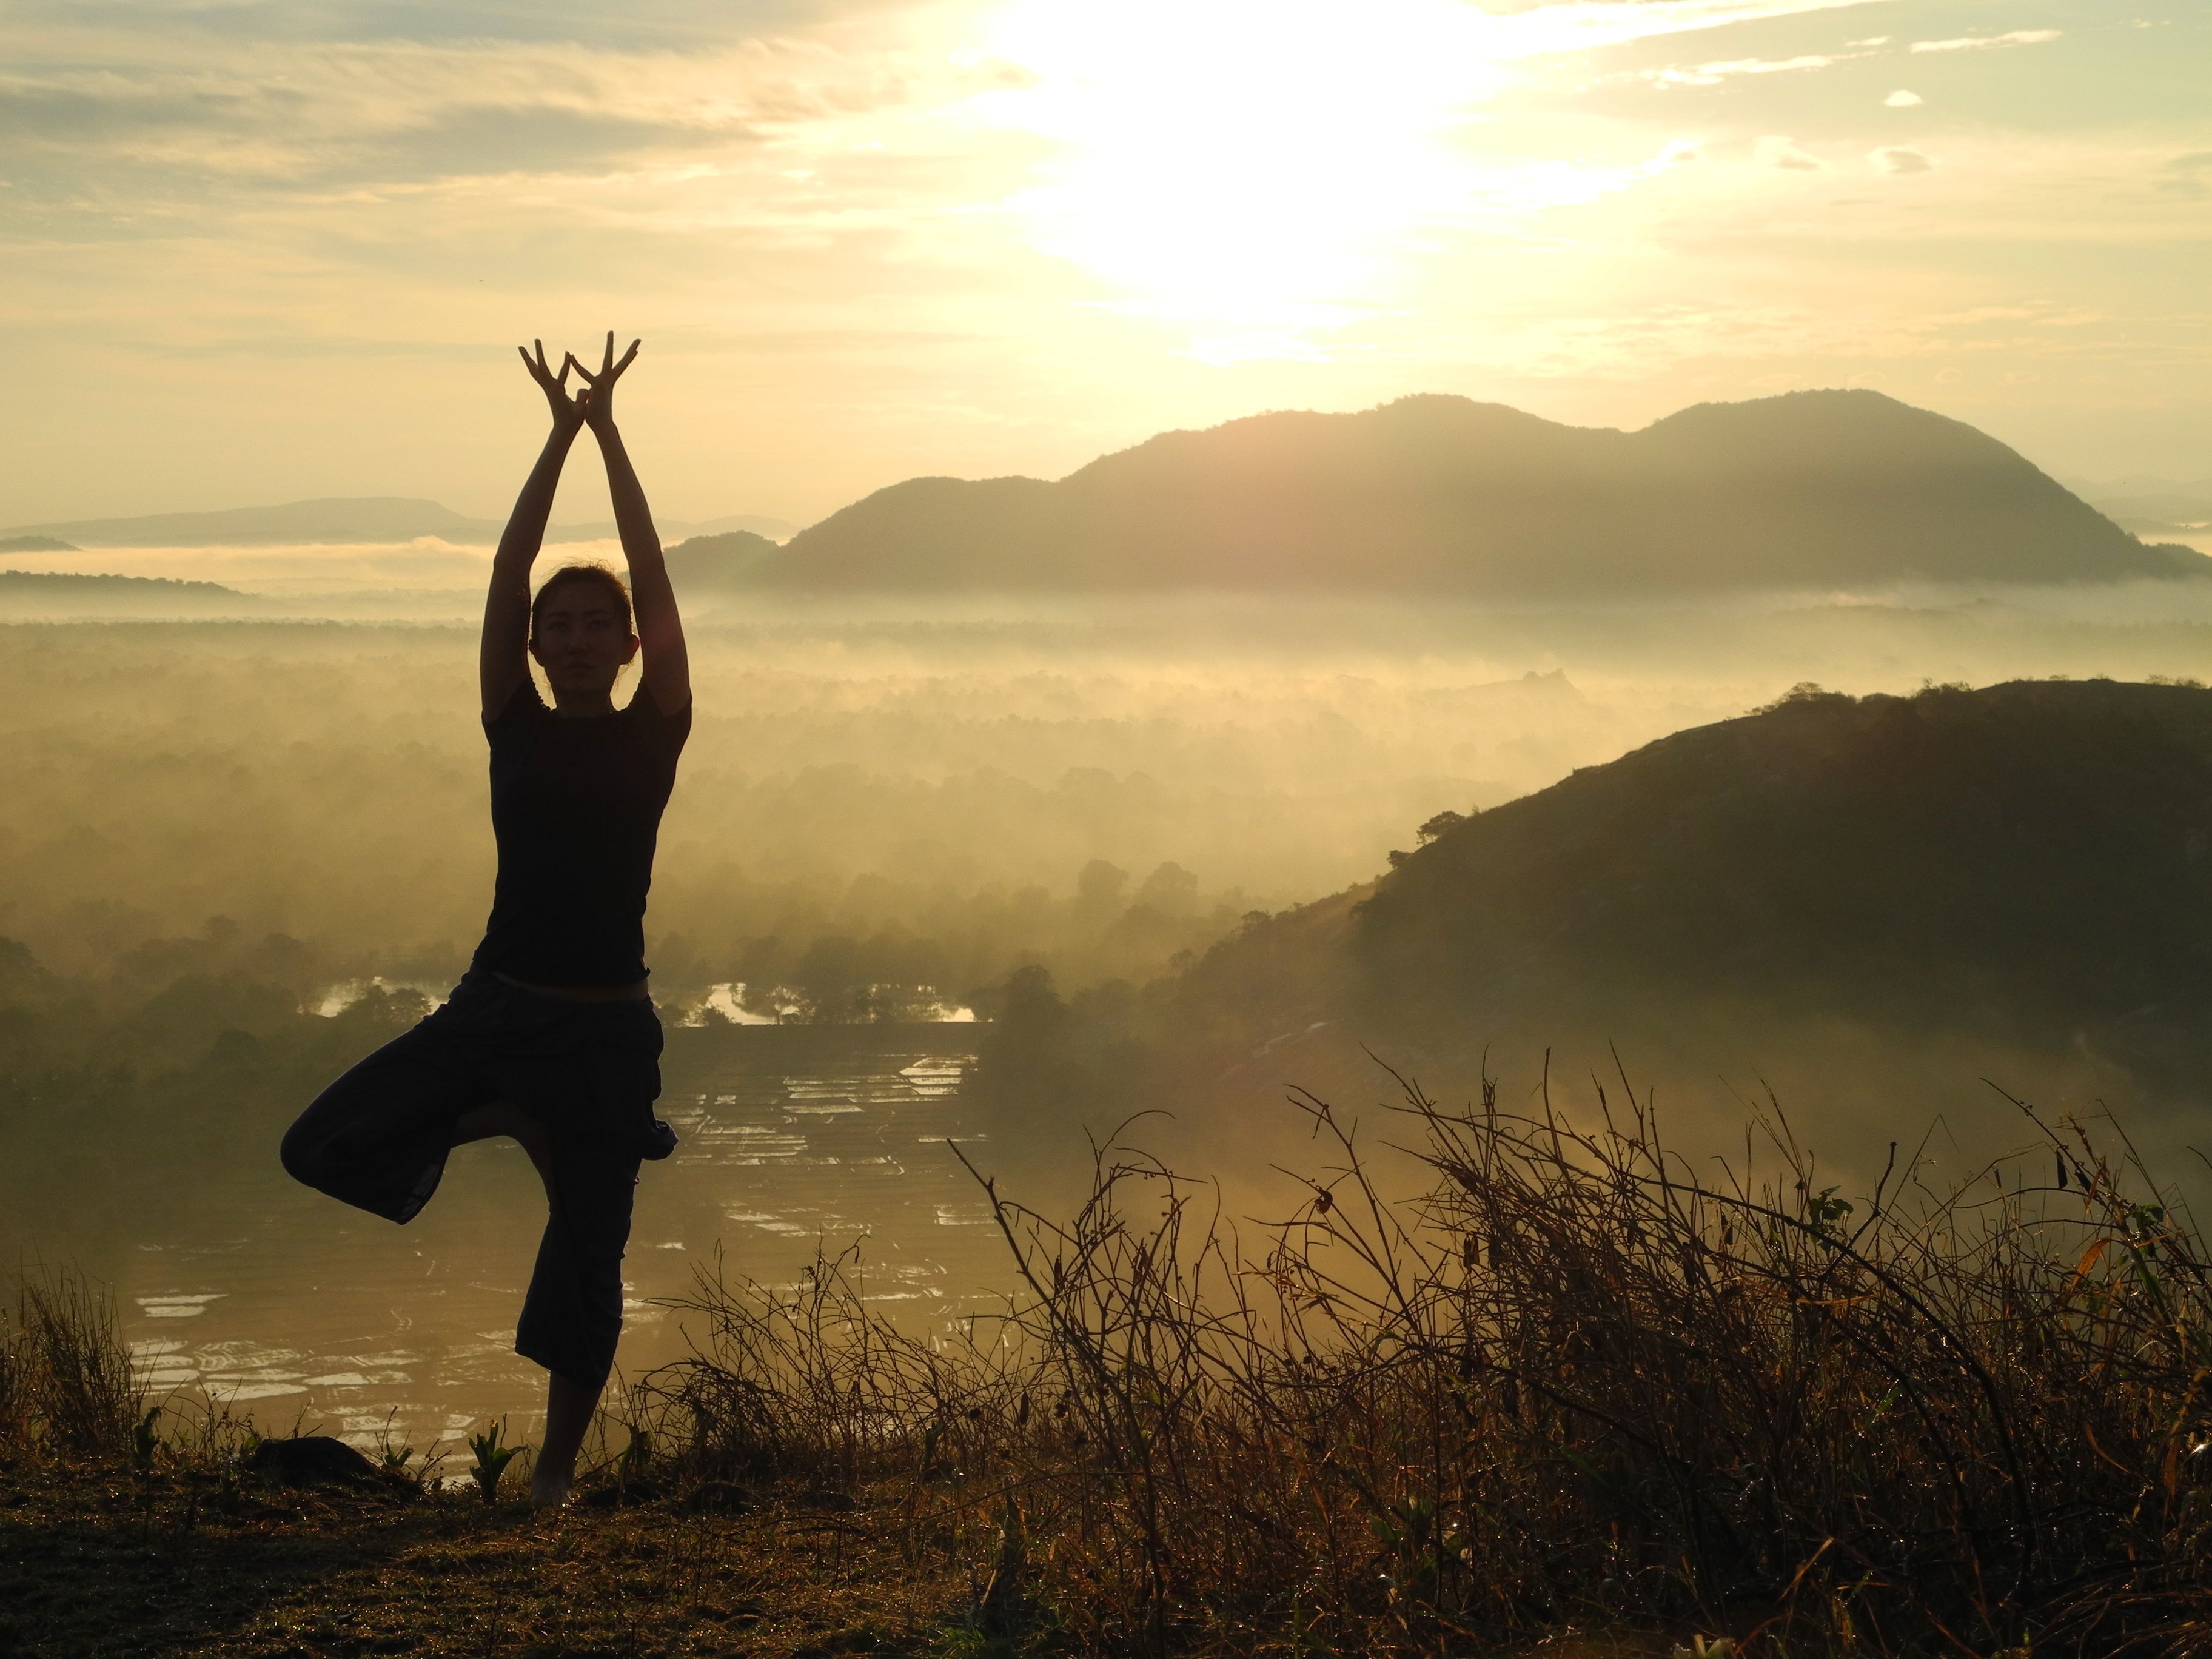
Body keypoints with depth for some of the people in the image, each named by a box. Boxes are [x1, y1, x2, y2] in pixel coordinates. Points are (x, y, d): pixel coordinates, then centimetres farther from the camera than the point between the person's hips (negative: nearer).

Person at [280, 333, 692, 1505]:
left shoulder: (652, 737, -1)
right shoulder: (514, 730, 3)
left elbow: (656, 585, -7)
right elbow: (507, 574, -2)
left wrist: (610, 438, -8)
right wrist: (561, 438, -5)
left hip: (605, 1024, -2)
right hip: (494, 1004, 2)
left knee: (586, 1250, 3)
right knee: (326, 1148, -6)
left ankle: (556, 1469, 21)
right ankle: (523, 1124, 16)